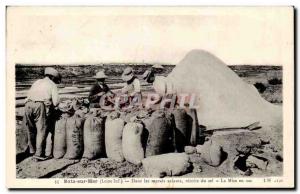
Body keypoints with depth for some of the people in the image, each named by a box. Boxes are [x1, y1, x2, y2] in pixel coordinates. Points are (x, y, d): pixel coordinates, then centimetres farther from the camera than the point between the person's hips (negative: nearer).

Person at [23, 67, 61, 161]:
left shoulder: (37, 82, 29)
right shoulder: (52, 85, 14)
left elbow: (29, 94, 22)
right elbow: (56, 101, 2)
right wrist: (51, 106, 24)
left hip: (28, 104, 5)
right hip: (41, 106, -5)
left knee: (31, 129, 17)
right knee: (42, 130, 1)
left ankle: (32, 150, 27)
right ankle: (39, 153, 0)